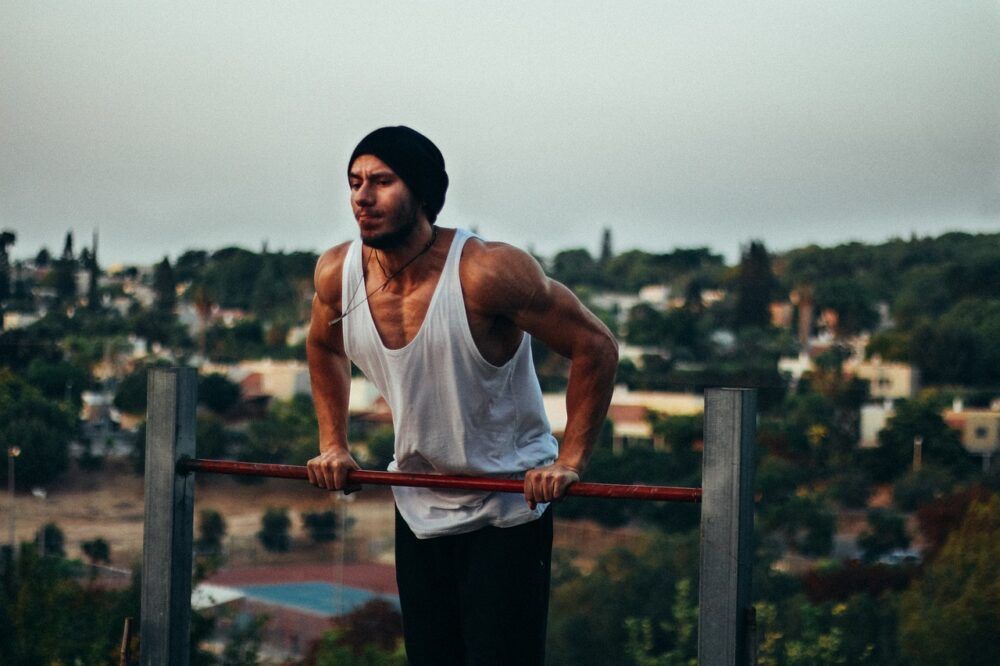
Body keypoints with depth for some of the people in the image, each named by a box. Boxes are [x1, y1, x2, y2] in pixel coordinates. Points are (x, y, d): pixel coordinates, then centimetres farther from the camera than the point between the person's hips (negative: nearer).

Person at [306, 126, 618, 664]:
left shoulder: (486, 272, -26)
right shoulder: (337, 274, -8)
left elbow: (595, 347, -19)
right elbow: (324, 347, 16)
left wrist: (570, 462, -20)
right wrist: (333, 444, 10)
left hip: (509, 505, -6)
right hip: (418, 506, 6)